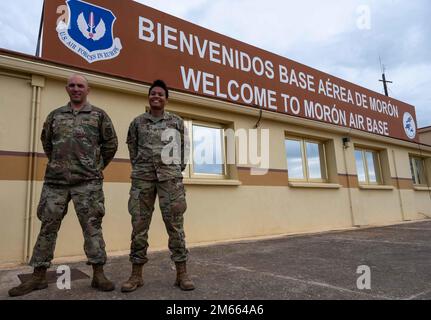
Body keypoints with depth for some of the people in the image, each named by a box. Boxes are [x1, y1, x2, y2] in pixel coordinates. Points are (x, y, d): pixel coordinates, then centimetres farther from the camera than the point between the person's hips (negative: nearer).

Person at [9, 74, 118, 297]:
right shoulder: (55, 115, 14)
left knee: (92, 226, -1)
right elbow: (46, 141, 24)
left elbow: (111, 143, 8)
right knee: (48, 226, 7)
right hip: (55, 180, 3)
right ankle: (39, 276, 20)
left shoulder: (98, 115, 6)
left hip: (87, 182, -3)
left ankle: (98, 275, 7)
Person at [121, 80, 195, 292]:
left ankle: (181, 274, 5)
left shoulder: (177, 122, 10)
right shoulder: (138, 122, 12)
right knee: (139, 224, 1)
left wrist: (178, 169, 10)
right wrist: (139, 167, 12)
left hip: (170, 176, -1)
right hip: (143, 176, 1)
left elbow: (183, 147, 15)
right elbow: (132, 147, 20)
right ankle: (136, 274, 12)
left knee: (175, 224, -3)